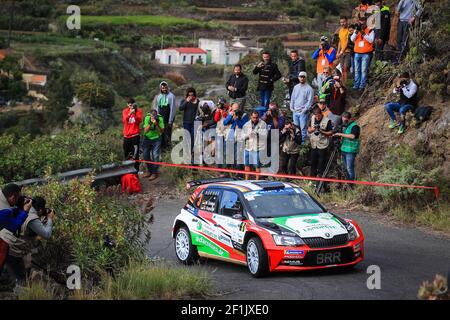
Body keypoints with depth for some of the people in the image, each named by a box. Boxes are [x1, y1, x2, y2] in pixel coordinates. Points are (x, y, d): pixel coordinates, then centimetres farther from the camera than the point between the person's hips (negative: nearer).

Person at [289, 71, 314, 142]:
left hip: (303, 112, -6)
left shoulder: (309, 88, -6)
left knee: (303, 128, -6)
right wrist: (291, 107, 8)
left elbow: (310, 101, -10)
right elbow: (293, 98, 19)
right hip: (295, 112, 6)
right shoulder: (296, 87, 13)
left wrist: (305, 109, -16)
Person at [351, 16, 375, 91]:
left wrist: (363, 33, -19)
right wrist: (356, 32, -12)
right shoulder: (356, 31, 13)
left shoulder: (370, 31, 1)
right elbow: (352, 39, 2)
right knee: (357, 70, 6)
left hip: (366, 54, -4)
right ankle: (356, 85, 10)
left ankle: (362, 86, -5)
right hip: (357, 53, 4)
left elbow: (371, 40, -11)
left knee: (364, 70, -7)